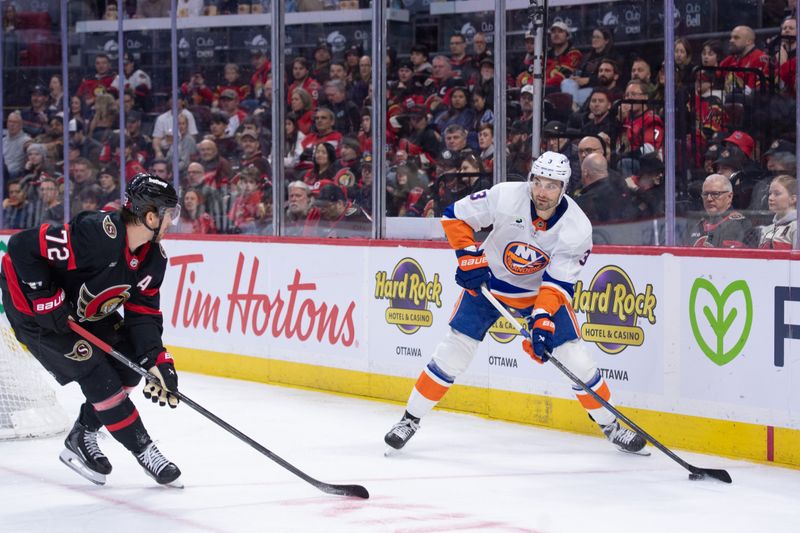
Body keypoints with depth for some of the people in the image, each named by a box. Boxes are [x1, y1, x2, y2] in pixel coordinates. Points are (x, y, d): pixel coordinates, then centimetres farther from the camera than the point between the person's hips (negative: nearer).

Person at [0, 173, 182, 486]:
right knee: (97, 375, -13)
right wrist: (47, 301, -30)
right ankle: (143, 450, 0)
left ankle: (82, 439, 19)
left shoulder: (153, 258, -6)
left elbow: (143, 313, -2)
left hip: (85, 312, 9)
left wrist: (156, 360, -16)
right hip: (33, 308, -9)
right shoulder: (96, 235, -34)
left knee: (128, 368, 4)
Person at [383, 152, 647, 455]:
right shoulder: (505, 197, -27)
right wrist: (469, 257, -22)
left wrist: (543, 322, -38)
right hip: (489, 282, -1)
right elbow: (456, 216, -14)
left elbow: (557, 283, -25)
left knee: (574, 358, -6)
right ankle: (411, 419, 7)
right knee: (455, 350, -8)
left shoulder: (577, 227, -24)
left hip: (541, 289, 1)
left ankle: (610, 425, 13)